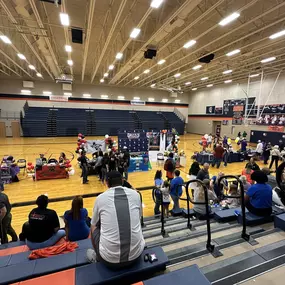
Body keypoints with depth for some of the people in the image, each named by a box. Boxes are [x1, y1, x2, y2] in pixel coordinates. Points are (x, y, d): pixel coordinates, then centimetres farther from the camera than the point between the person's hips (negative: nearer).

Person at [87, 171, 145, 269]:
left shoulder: (101, 197, -3)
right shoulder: (135, 194, 2)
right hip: (136, 255, 2)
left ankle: (97, 257, 44)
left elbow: (94, 224, 16)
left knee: (94, 228, 25)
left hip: (110, 259, -1)